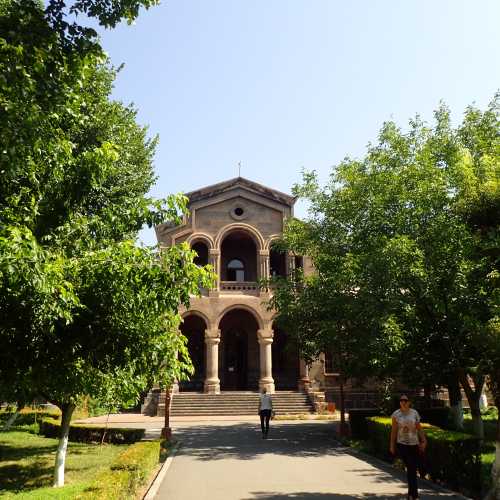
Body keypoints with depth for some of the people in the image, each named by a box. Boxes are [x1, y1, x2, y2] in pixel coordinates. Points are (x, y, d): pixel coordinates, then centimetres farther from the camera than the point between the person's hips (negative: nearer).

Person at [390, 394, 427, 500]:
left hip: (414, 444, 2)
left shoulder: (415, 413, -2)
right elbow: (394, 430, 0)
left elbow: (419, 428, 1)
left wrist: (424, 441, -9)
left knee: (413, 469, 10)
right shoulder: (396, 414, -4)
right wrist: (392, 445, 2)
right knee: (410, 467, -12)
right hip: (402, 444, -2)